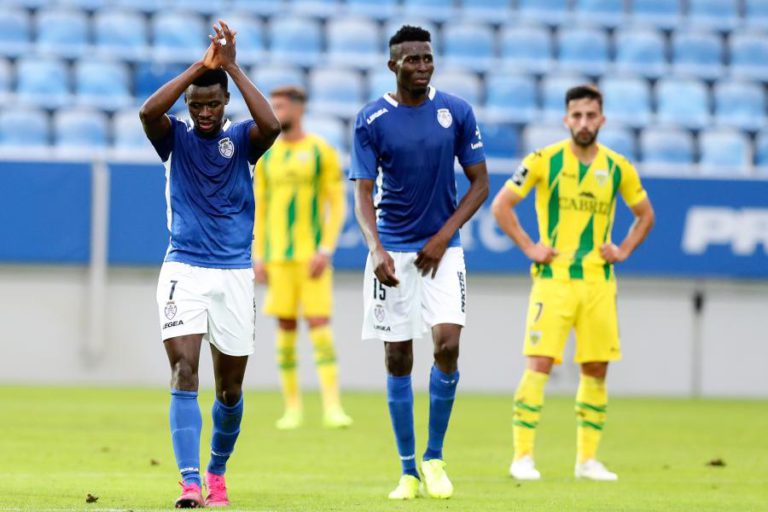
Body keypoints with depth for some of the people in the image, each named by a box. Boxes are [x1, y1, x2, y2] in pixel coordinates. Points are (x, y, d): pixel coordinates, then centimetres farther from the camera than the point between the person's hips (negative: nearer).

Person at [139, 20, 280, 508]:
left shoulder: (242, 138, 1)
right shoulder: (175, 137, 0)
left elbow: (271, 125, -22)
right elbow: (148, 111, -21)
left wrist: (231, 67, -21)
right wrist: (200, 67, -22)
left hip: (235, 273, 1)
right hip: (184, 269, -1)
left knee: (230, 387, 8)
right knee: (185, 372, -16)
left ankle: (217, 472, 30)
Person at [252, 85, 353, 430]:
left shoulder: (321, 152, -1)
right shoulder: (267, 155, 10)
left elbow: (337, 205, -2)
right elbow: (260, 208, 14)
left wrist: (326, 250, -12)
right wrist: (258, 257, 7)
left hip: (311, 255, -3)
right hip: (277, 256, 3)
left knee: (320, 325, -10)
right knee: (285, 327, 3)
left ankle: (332, 407, -13)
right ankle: (292, 408, 10)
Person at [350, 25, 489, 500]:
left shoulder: (457, 112, -1)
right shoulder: (371, 121, -5)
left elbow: (480, 183, 4)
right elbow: (363, 193, -8)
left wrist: (443, 236, -8)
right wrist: (376, 249, -24)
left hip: (442, 247, 0)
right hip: (392, 251, 0)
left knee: (447, 344, -15)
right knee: (399, 358, 1)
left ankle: (435, 458, 1)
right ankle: (408, 470, 11)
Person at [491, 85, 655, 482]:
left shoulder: (617, 167, 6)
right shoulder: (544, 161, -4)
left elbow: (645, 214, 20)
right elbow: (500, 205, 0)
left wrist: (624, 250, 6)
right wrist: (528, 247, -7)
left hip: (599, 282, 4)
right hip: (553, 280, -4)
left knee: (596, 370, 5)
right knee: (539, 365, -11)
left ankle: (587, 459, 14)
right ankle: (522, 456, -7)